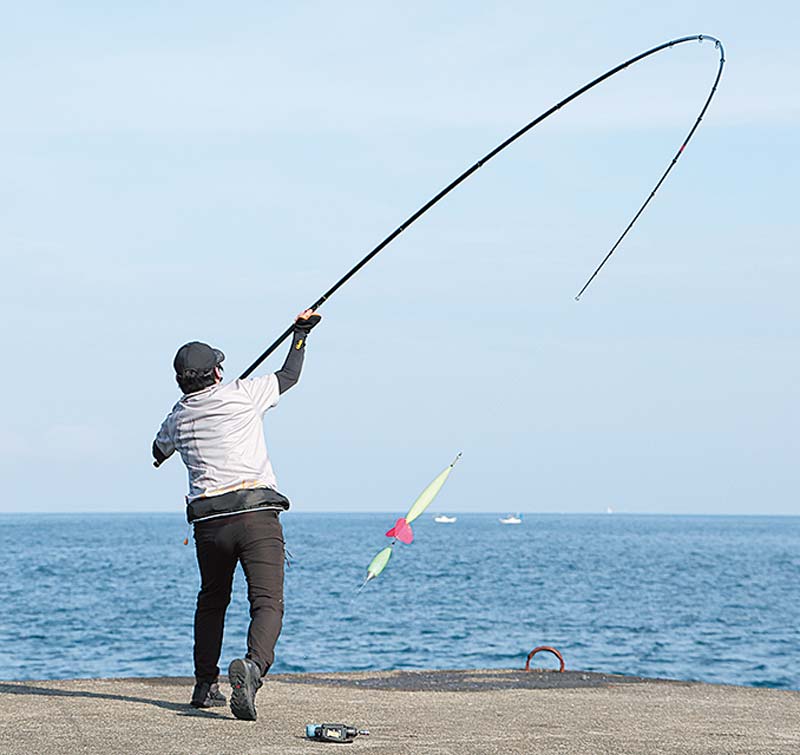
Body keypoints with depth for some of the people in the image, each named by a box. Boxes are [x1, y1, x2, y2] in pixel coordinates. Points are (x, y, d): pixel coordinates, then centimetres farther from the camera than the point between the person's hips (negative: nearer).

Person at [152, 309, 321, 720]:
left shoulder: (177, 417, 15)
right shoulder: (242, 394, 2)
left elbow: (159, 450, 38)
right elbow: (289, 376, 18)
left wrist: (162, 454, 63)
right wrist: (301, 331, 33)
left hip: (208, 523, 4)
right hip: (256, 514, -4)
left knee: (212, 600, 25)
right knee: (267, 602, -11)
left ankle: (205, 685, 28)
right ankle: (253, 665, -38)